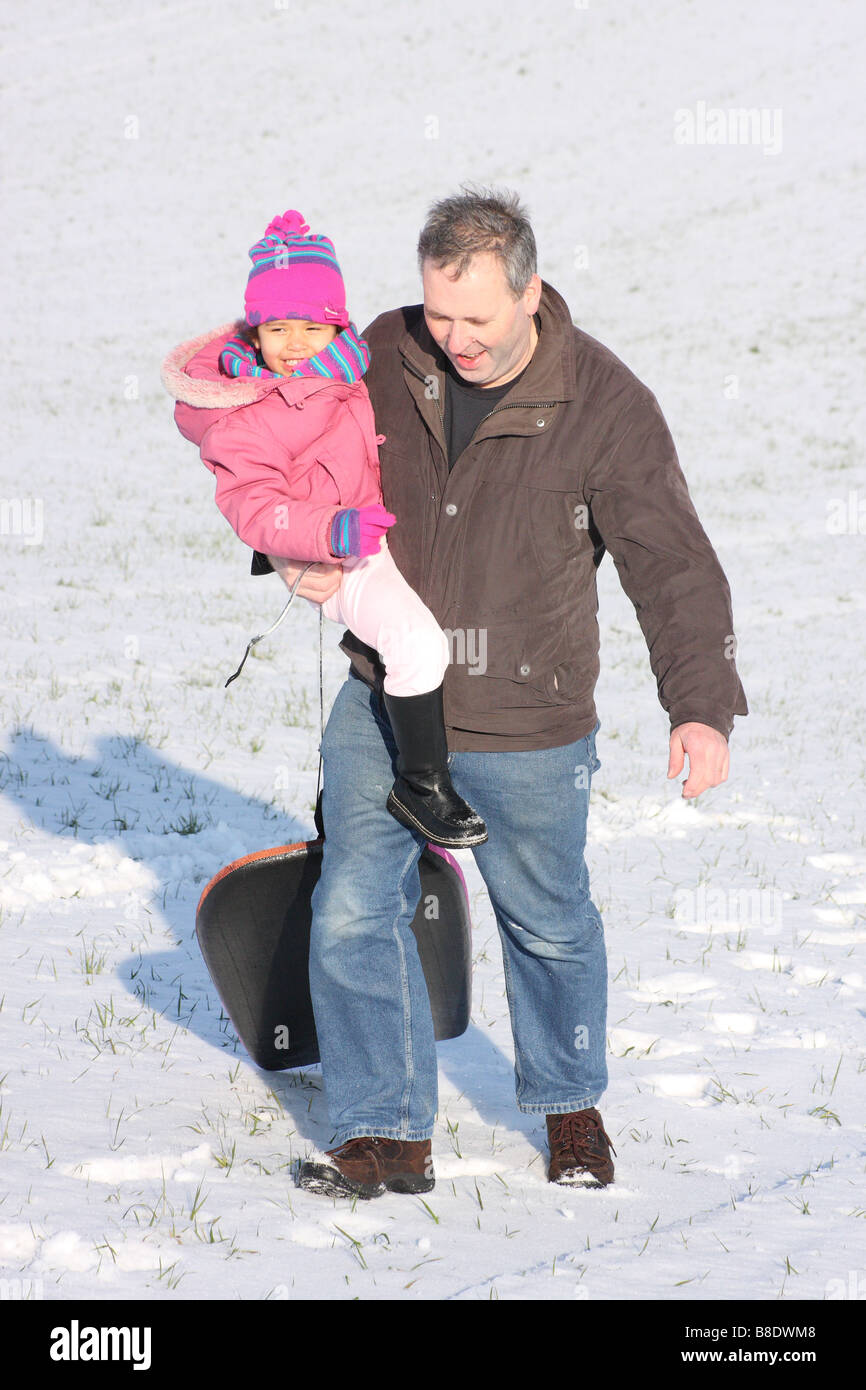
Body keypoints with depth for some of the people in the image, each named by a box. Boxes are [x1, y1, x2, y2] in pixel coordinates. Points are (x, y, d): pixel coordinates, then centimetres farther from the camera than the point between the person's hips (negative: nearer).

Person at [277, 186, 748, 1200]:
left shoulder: (606, 407, -17)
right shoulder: (383, 357, -7)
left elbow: (672, 566, -18)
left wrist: (701, 706, -28)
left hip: (526, 730, -2)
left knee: (547, 922, 15)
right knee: (353, 910, -4)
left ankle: (570, 1108, 39)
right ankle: (389, 1135, 8)